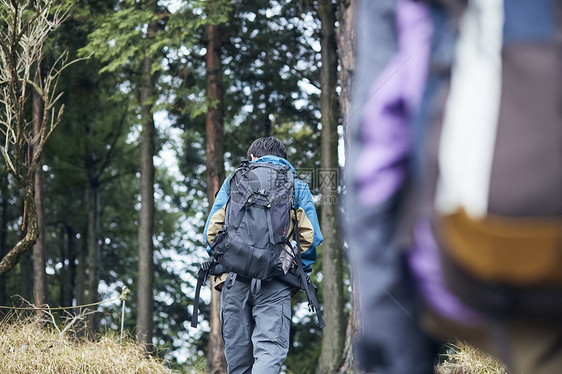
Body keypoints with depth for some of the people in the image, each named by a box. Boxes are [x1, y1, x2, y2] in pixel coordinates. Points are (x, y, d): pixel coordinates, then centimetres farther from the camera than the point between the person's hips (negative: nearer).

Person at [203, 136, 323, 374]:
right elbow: (310, 236, 7)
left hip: (234, 278, 2)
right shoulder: (297, 187, 15)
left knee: (238, 352, 9)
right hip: (275, 282, -2)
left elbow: (212, 230, 11)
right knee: (270, 348, -12)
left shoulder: (233, 182, 17)